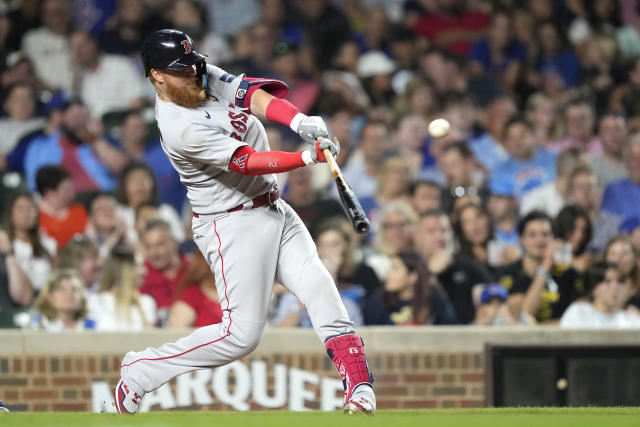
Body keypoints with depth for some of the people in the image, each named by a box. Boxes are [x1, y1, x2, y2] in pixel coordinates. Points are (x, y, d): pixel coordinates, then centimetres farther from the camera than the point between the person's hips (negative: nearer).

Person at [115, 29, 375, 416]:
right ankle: (141, 371, 4)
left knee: (321, 291, -7)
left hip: (274, 209, 8)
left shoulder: (208, 78, 2)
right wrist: (309, 157, -35)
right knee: (242, 333, -9)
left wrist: (301, 122, -31)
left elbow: (254, 95, -13)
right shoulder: (180, 127, -22)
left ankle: (360, 389, -10)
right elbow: (247, 162, -26)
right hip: (234, 225, -8)